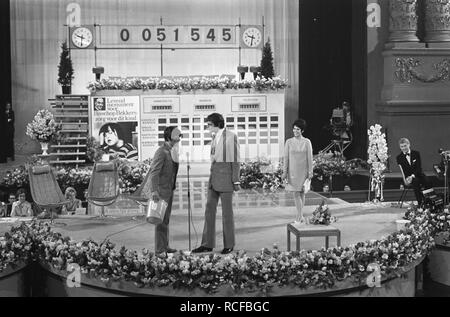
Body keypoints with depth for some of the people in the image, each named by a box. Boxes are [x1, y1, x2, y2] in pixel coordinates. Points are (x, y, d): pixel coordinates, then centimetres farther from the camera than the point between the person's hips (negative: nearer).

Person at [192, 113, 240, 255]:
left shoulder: (231, 137, -9)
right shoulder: (215, 137, 15)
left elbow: (235, 159, -10)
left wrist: (236, 181, -13)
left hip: (226, 177, -8)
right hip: (214, 175, 8)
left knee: (227, 211, 0)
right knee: (209, 210, 4)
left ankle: (229, 244, 11)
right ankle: (208, 244, 8)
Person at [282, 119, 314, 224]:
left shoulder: (307, 142, -1)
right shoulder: (289, 142, 1)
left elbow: (309, 157, 0)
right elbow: (286, 157, 1)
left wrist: (310, 172, -3)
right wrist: (284, 171, -2)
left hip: (303, 170, 0)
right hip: (293, 171, 0)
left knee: (302, 192, 6)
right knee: (296, 193, -5)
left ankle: (299, 216, 18)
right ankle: (300, 216, -4)